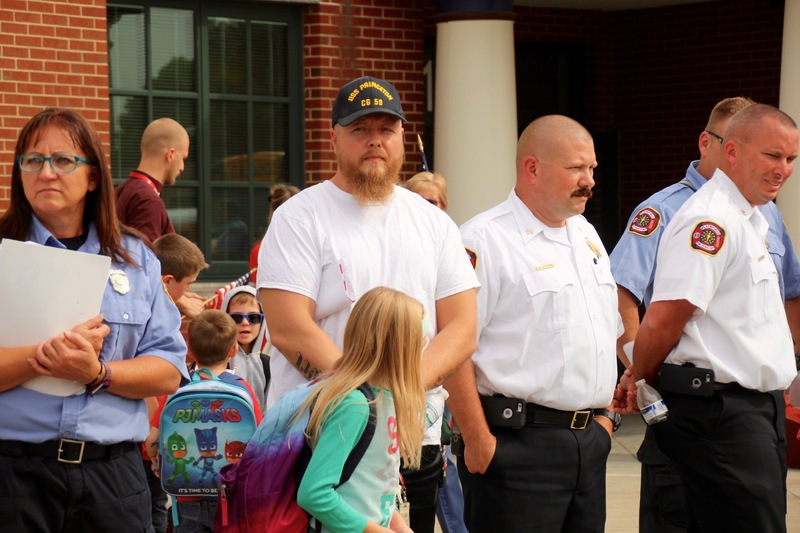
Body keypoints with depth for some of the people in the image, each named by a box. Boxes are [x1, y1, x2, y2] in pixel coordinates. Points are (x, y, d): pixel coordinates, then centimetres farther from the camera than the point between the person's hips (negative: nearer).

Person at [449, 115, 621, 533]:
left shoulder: (586, 236, 16)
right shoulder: (485, 240, -11)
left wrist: (603, 411, 17)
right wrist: (478, 443, -18)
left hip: (590, 439, 8)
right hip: (520, 442, -8)